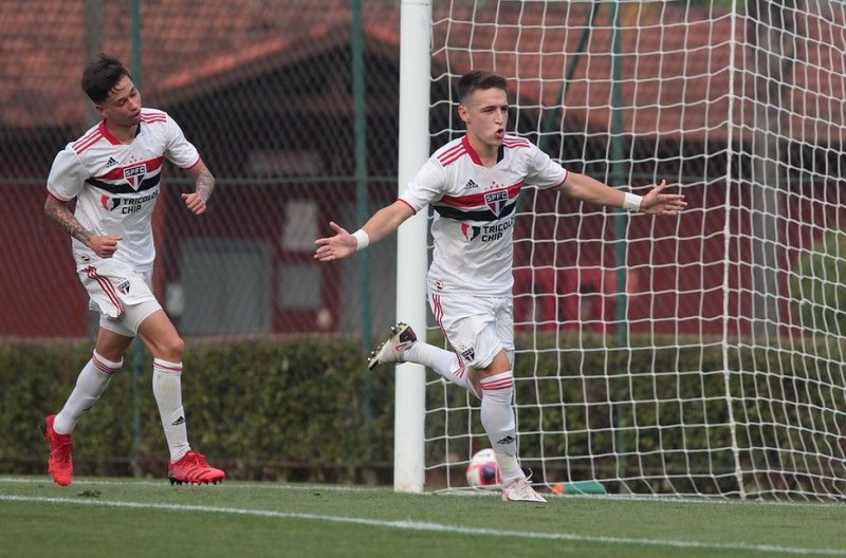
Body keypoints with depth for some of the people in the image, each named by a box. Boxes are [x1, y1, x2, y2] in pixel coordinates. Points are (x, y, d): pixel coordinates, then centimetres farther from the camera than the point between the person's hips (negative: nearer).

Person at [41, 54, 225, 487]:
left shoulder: (159, 125, -8)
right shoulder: (79, 155, -21)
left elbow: (201, 172, 1)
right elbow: (53, 206, -4)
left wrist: (201, 193, -23)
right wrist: (89, 238, -21)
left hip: (140, 257, 7)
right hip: (103, 261, -7)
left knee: (109, 357, 22)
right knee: (170, 345, -20)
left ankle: (59, 429, 46)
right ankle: (180, 459, -15)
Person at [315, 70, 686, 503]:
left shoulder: (522, 154, -6)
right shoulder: (446, 165, -23)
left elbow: (573, 184, 10)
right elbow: (399, 210, -31)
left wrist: (637, 203, 12)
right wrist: (357, 239, -49)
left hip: (498, 289, 7)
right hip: (456, 291, -7)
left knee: (484, 387, 16)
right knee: (499, 372, -21)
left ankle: (409, 348, 39)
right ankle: (512, 479, -6)